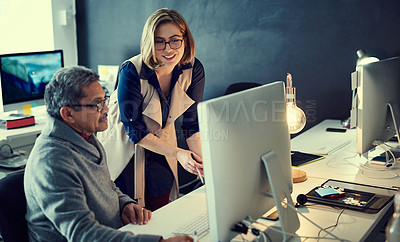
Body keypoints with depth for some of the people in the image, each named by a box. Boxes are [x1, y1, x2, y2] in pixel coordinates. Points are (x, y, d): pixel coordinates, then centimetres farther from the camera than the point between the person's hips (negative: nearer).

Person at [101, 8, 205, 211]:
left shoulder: (193, 69, -15)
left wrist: (202, 162, -22)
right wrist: (177, 153, -30)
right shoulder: (131, 71, -28)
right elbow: (134, 130, -24)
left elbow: (193, 122, -8)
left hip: (161, 144, 4)